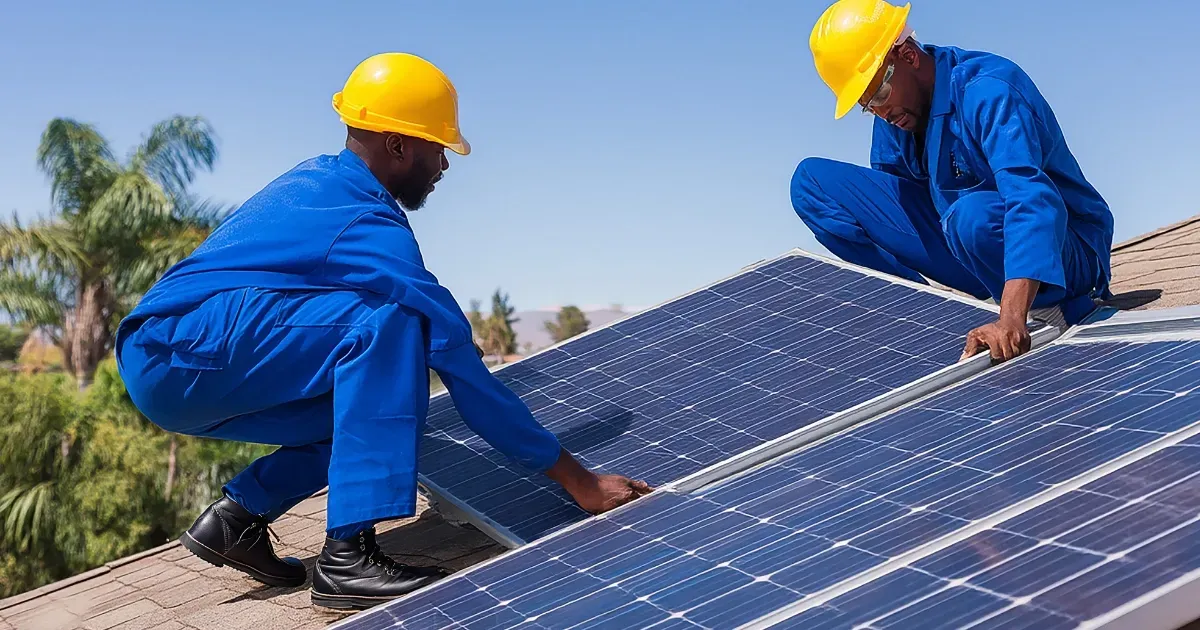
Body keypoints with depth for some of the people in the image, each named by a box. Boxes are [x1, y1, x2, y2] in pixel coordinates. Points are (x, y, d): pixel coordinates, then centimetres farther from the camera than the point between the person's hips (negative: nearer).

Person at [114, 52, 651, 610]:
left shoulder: (318, 181, 11)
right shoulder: (368, 227, -17)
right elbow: (460, 366, -17)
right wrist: (577, 479, -13)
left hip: (159, 367, 10)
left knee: (383, 395, 6)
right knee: (387, 325, -23)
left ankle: (238, 515, 8)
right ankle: (348, 557, -25)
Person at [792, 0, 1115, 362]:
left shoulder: (988, 90, -25)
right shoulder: (893, 115, -2)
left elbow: (1032, 200, -40)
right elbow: (884, 201, 13)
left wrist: (1011, 320, -51)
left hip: (1057, 250, -7)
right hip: (961, 244, 7)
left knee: (973, 215, -44)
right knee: (812, 181, -4)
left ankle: (1052, 310, -15)